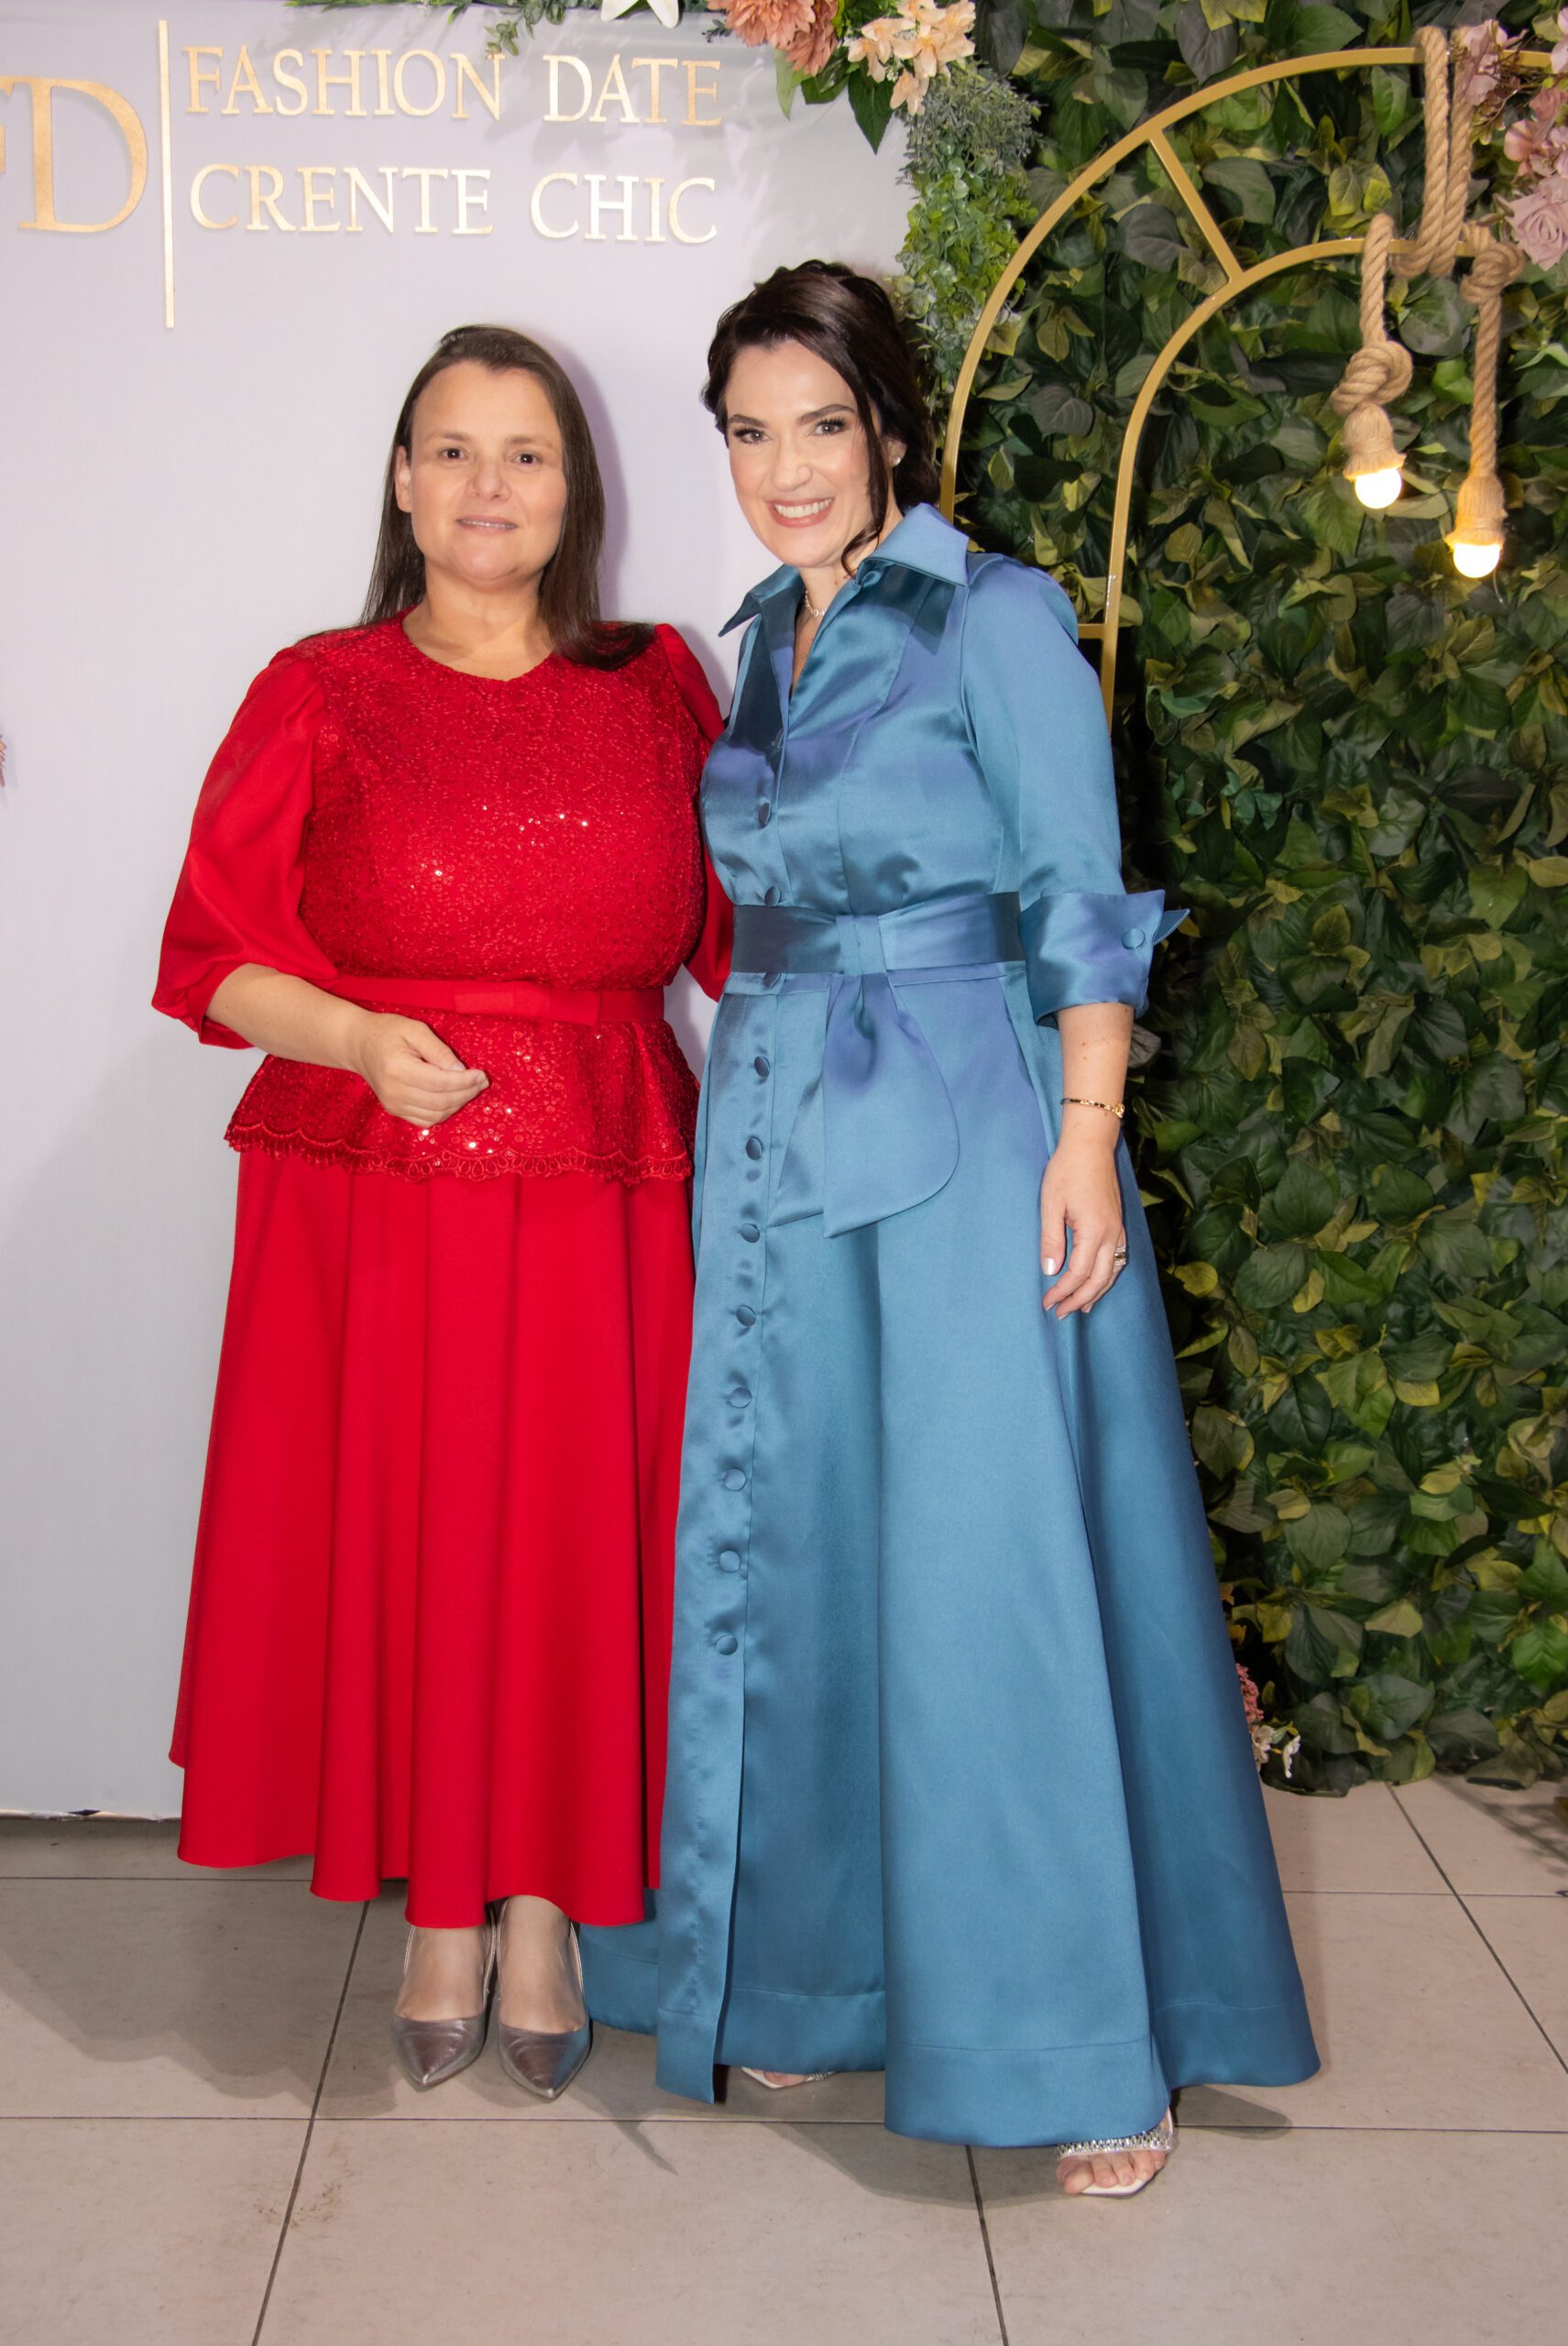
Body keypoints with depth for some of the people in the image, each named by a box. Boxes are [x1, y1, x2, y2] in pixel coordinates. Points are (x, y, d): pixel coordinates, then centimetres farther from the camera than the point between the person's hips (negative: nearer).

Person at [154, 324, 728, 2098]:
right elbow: (213, 959, 1)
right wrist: (361, 1036, -16)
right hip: (375, 1201, -1)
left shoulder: (656, 687, 9)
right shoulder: (317, 698, 2)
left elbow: (743, 925, 12)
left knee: (579, 1541, 4)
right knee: (402, 1543, 5)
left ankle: (545, 1908, 24)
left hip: (597, 1202, 1)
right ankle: (440, 1911, 26)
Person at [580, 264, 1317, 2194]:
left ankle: (1092, 2043, 9)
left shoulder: (995, 620, -5)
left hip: (961, 1134, -7)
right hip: (777, 1140, 7)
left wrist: (1087, 1139, -15)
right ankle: (820, 1974, 26)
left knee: (996, 1572, -4)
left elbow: (1082, 903, -8)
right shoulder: (764, 642, 15)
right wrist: (752, 1086, 15)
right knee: (793, 1553, 10)